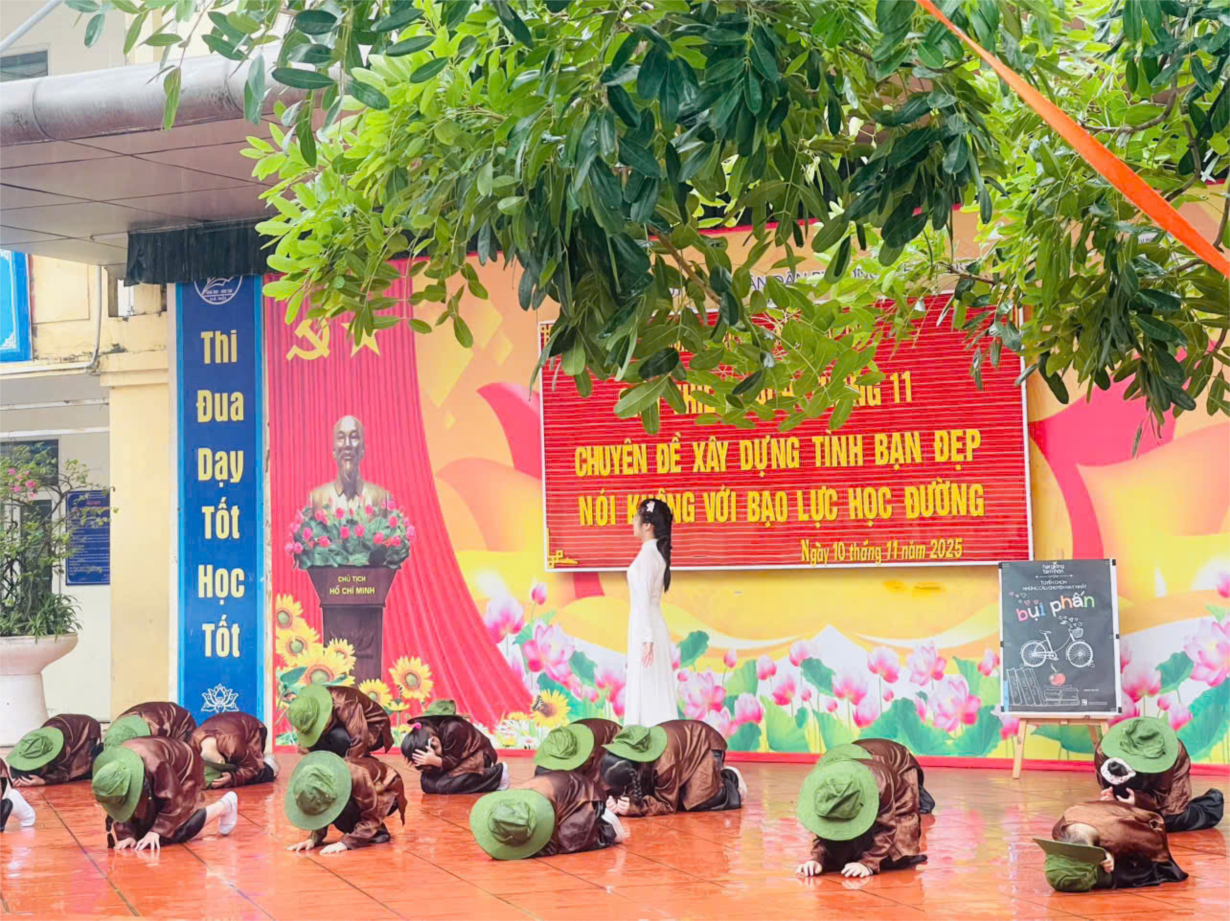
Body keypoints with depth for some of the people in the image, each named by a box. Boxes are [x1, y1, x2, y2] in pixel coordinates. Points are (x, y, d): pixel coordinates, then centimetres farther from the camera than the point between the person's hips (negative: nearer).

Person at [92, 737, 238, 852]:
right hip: (152, 780, 6)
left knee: (178, 833, -14)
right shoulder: (109, 767, -27)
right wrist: (126, 834, -26)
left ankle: (224, 807, 6)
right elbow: (118, 805, -16)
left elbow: (173, 801, -33)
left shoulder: (155, 765, -45)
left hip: (183, 771, -6)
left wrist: (156, 832, -34)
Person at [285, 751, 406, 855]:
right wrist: (313, 839, -27)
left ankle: (377, 832, -13)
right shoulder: (321, 782, -23)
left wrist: (345, 843, -43)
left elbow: (372, 819, -34)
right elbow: (321, 816, -8)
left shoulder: (358, 777, -40)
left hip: (385, 790, -7)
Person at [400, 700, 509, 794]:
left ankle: (497, 773, -12)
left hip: (476, 756, -8)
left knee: (445, 785, -26)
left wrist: (435, 761, -45)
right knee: (428, 784, -10)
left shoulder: (452, 730, -35)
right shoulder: (423, 730, -15)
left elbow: (452, 761, -27)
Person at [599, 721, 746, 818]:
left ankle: (730, 780, 9)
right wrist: (615, 803, -38)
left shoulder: (664, 763, -44)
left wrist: (634, 807, -46)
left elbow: (668, 804, -30)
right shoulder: (618, 749, -26)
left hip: (704, 742, -7)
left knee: (698, 801, -22)